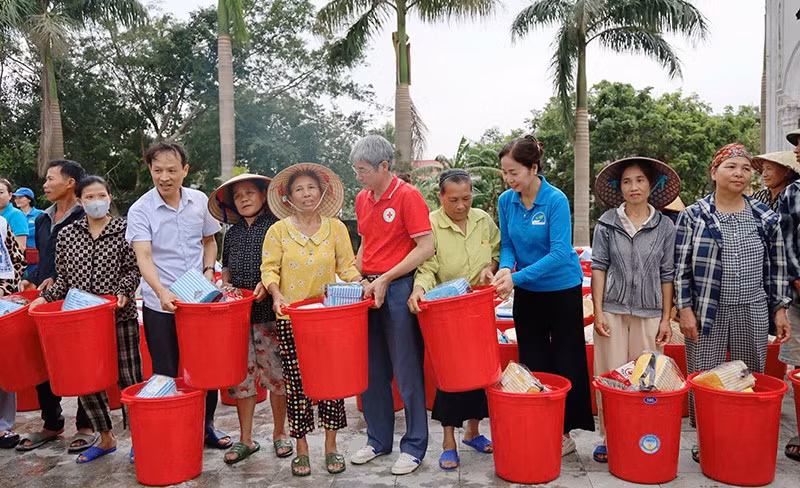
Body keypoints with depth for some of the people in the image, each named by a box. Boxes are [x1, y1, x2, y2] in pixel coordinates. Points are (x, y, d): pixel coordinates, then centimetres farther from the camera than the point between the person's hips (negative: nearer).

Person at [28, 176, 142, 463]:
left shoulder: (124, 230, -1)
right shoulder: (66, 234, 8)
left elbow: (133, 270, -2)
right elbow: (63, 278, 13)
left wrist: (122, 292, -19)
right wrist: (46, 297, -2)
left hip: (119, 316, -4)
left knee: (128, 377, 2)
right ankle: (105, 439, 27)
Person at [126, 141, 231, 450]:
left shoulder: (200, 202, 1)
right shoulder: (140, 210, -10)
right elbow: (144, 257, -21)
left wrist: (208, 270, -2)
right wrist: (162, 292, -36)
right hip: (161, 306, -3)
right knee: (166, 373, 7)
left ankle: (206, 425, 31)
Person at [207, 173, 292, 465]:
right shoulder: (232, 233, 14)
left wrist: (268, 284, -18)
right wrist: (226, 285, 3)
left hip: (270, 313, -4)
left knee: (276, 375, 4)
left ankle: (279, 434, 21)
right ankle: (245, 440, 19)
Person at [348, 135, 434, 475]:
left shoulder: (408, 196, -9)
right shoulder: (361, 199, 11)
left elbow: (426, 247, -14)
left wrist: (385, 279, -16)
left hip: (398, 288, -7)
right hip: (368, 289, 7)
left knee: (406, 372, 2)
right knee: (371, 370, 13)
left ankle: (414, 447, 16)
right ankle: (378, 440, 28)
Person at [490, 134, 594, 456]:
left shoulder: (555, 200, -19)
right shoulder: (506, 201, -4)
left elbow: (559, 252, -24)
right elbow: (508, 245, 2)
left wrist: (517, 276, -30)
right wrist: (505, 267, -20)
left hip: (562, 289, -5)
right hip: (527, 293, 5)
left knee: (565, 363, 5)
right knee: (532, 362, 11)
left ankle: (564, 432, 18)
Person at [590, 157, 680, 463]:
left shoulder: (665, 226, 4)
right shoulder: (607, 223, 2)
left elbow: (666, 275, 6)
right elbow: (598, 268, 1)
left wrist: (666, 319, 3)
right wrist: (598, 312, -4)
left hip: (649, 312, 1)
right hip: (612, 310, 0)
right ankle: (610, 439, 13)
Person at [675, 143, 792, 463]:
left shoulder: (766, 218, 7)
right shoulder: (692, 216, -2)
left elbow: (776, 268, 12)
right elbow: (680, 267, -3)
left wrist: (780, 310, 8)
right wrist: (685, 310, -8)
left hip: (753, 313, 3)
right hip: (706, 313, -2)